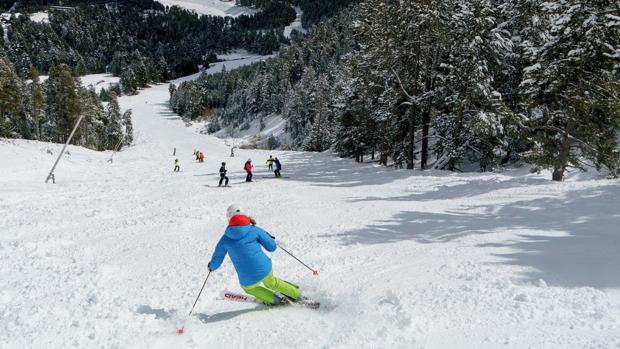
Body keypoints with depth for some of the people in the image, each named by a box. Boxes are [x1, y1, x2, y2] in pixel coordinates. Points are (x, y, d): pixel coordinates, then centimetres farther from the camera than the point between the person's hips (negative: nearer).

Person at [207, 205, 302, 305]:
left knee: (248, 287, 36)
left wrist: (211, 266, 31)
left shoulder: (225, 239, -1)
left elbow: (216, 262, 8)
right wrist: (270, 237, 22)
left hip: (249, 280, -1)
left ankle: (273, 300, 32)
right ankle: (296, 294, 49)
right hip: (265, 269, 1)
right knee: (271, 283, 35)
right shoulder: (254, 230, -3)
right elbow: (272, 247, 1)